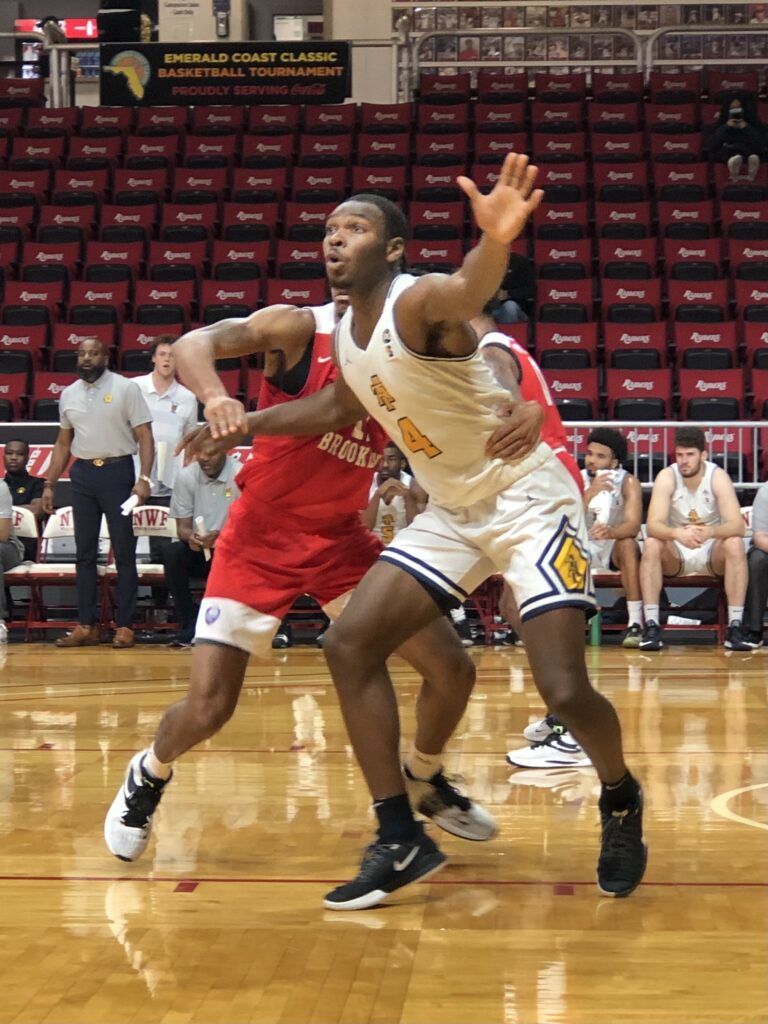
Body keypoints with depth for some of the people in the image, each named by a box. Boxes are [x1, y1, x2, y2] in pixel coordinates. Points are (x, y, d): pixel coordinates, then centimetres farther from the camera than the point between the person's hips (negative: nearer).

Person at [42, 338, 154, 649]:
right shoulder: (68, 394, 11)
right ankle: (86, 626, 11)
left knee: (124, 552, -2)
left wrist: (144, 478, -17)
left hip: (117, 471, -5)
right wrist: (49, 485, 15)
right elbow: (63, 443, 19)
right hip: (82, 473, 5)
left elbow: (144, 437, -6)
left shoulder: (126, 388, -3)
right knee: (85, 553, 6)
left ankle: (124, 626, 2)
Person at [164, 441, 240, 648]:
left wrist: (220, 537, -33)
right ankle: (189, 625, -19)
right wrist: (190, 536, -27)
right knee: (171, 552, -28)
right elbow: (182, 526, -2)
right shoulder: (186, 477, -4)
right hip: (197, 552, 2)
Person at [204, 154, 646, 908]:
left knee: (564, 689, -16)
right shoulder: (345, 335, 2)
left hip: (529, 499, -8)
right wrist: (249, 422, 15)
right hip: (451, 511, 8)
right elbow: (343, 406, 25)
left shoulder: (418, 302, -23)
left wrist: (494, 243, -73)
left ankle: (620, 803, 19)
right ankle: (401, 841, 4)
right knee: (349, 644, -3)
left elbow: (468, 292, -50)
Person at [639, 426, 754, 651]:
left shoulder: (718, 477, -15)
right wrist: (677, 533, -48)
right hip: (675, 555, 0)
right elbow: (653, 525, -26)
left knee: (735, 544, -30)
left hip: (712, 552, 0)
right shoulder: (666, 477, -14)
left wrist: (709, 532, -47)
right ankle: (651, 626, -29)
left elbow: (737, 526, -25)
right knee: (651, 544, -30)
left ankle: (735, 627, -28)